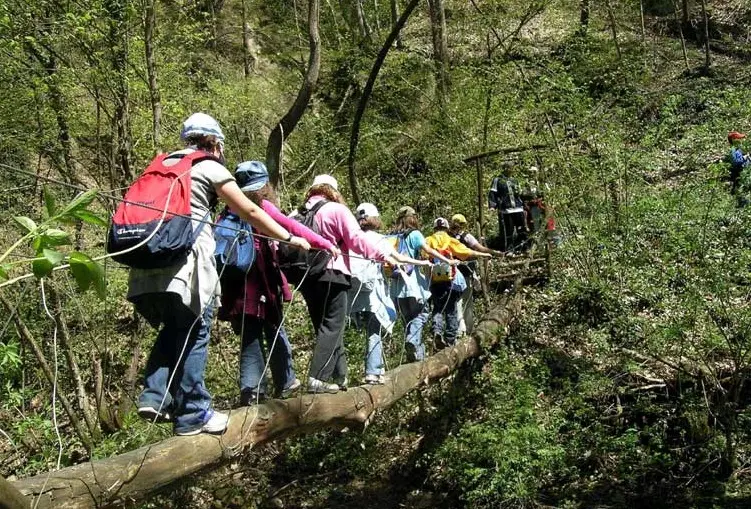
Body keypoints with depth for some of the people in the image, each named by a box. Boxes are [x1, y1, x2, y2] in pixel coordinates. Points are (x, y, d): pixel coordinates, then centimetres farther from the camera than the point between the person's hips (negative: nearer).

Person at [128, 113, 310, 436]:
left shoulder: (165, 164, 23)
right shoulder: (210, 168, 5)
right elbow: (249, 212, 4)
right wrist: (289, 238, 10)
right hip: (187, 257, -6)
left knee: (172, 329, 19)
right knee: (193, 334, 2)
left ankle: (154, 396, 8)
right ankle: (192, 415, 7)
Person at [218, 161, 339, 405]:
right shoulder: (263, 207, -5)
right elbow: (292, 227, -15)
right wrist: (325, 243, -19)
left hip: (236, 284, 4)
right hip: (263, 282, -4)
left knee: (249, 335, 8)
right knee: (274, 331, 11)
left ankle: (251, 387, 1)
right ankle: (285, 381, 23)